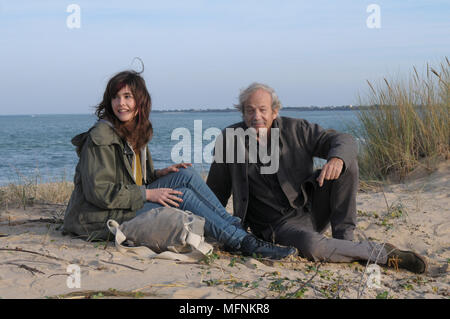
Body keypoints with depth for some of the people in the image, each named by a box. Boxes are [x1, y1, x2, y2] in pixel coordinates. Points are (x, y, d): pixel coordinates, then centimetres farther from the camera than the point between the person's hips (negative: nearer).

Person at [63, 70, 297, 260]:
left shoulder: (138, 131, 11)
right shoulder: (101, 136, -16)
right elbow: (99, 191, -21)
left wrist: (159, 174, 1)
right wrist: (148, 194, -21)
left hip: (132, 203, 8)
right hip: (103, 219, -8)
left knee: (187, 175, -8)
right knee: (183, 196, -20)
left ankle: (238, 227, -12)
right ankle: (244, 243, -20)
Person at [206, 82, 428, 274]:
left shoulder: (295, 129, -3)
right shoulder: (230, 139, -4)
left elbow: (344, 140, -9)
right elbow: (216, 193, 7)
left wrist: (337, 158, -32)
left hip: (313, 209, 3)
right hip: (278, 225, -3)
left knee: (347, 162, -18)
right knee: (310, 245, -38)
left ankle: (343, 239, -14)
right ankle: (380, 253, -17)